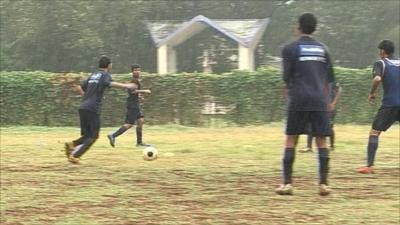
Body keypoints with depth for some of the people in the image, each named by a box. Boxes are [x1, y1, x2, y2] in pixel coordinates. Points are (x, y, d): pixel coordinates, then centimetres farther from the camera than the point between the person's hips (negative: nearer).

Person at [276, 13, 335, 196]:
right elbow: (328, 79, 15)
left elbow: (287, 77, 1)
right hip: (319, 101, 3)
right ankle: (324, 183, 0)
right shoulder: (323, 49, 13)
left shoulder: (290, 49, 2)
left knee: (290, 140, 3)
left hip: (298, 100, -3)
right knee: (321, 141, 5)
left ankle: (287, 183, -1)